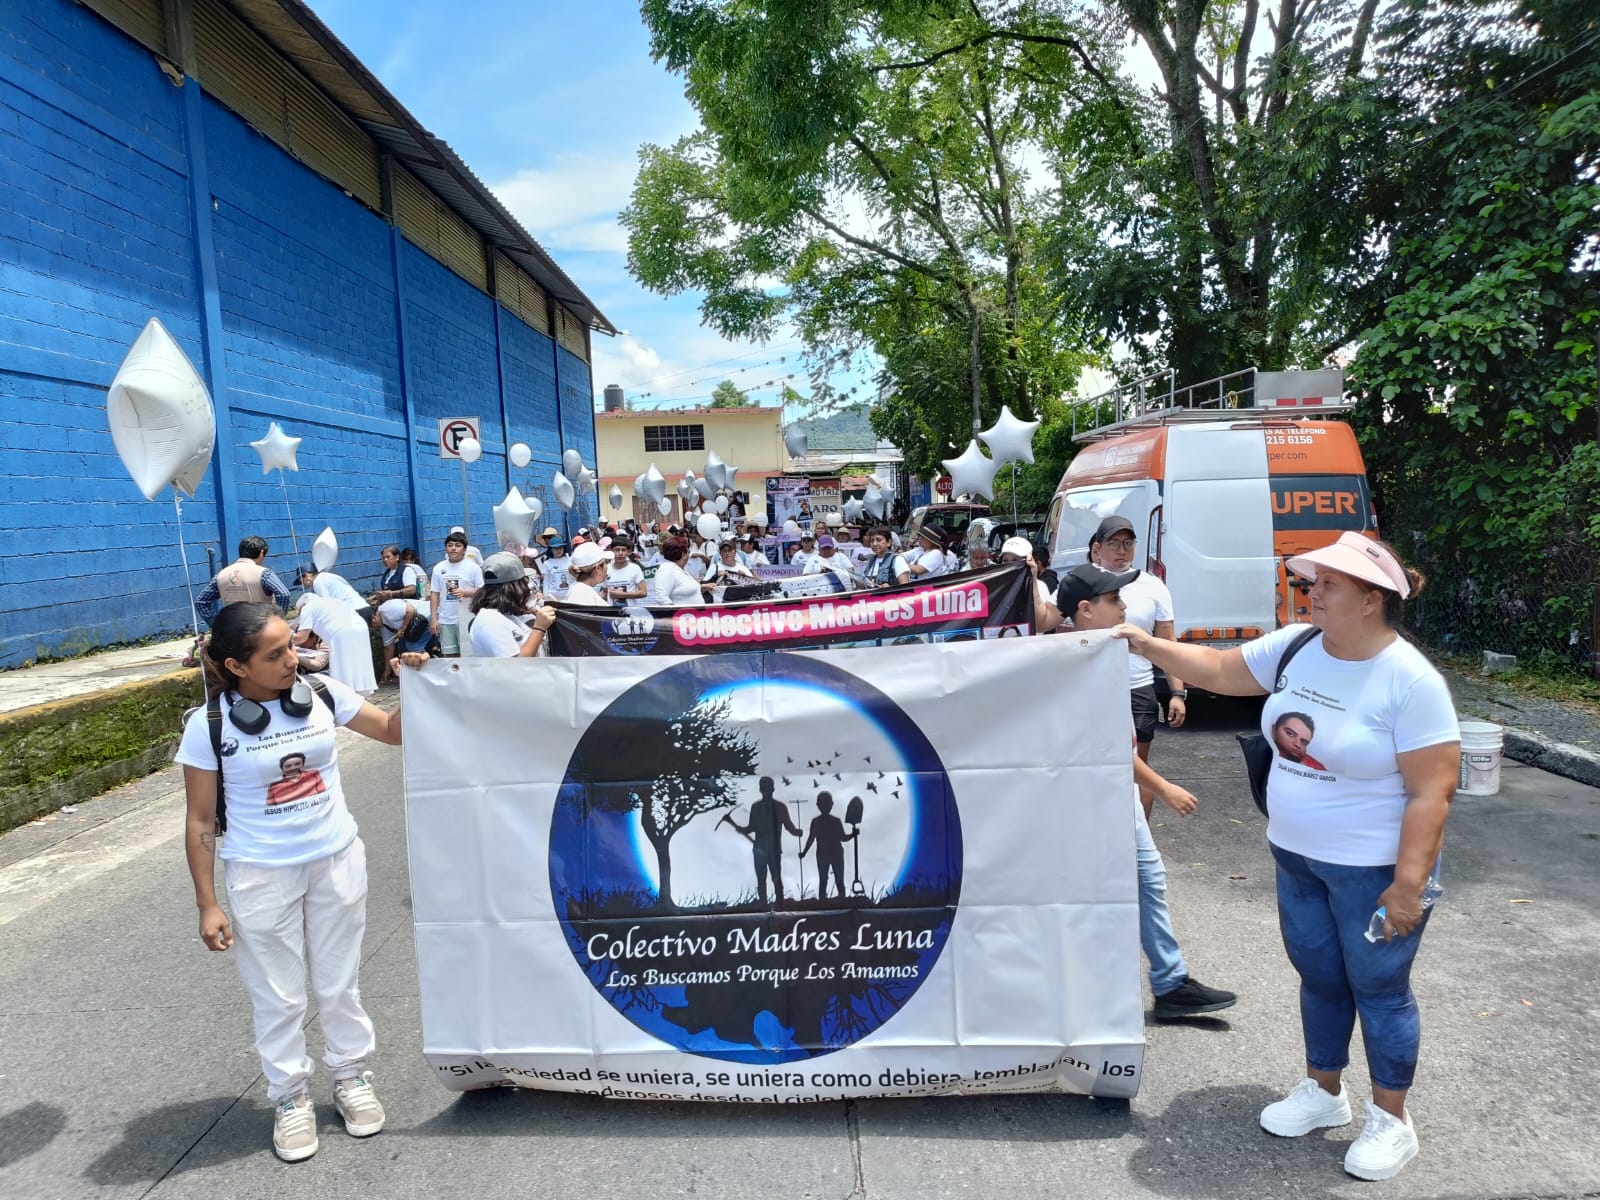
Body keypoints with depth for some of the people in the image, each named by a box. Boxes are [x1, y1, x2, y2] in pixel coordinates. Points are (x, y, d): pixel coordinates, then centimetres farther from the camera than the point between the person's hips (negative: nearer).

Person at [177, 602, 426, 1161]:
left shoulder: (322, 696, -8)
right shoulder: (209, 726, -13)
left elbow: (394, 732, 4)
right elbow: (200, 821, -6)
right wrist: (207, 904, -5)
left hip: (338, 861, 2)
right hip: (261, 877, -2)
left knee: (339, 982, 17)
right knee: (278, 995, 13)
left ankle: (351, 1076, 37)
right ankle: (290, 1098, 33)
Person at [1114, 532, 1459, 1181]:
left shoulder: (1411, 682, -22)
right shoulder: (1294, 647, -3)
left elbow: (1432, 792, -21)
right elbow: (1220, 670, 8)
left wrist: (1408, 884, -21)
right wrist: (1150, 646, 0)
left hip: (1373, 870, -6)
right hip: (1296, 858, 6)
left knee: (1378, 989, 11)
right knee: (1319, 977, 21)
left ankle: (1391, 1120, 32)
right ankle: (1323, 1091, 40)